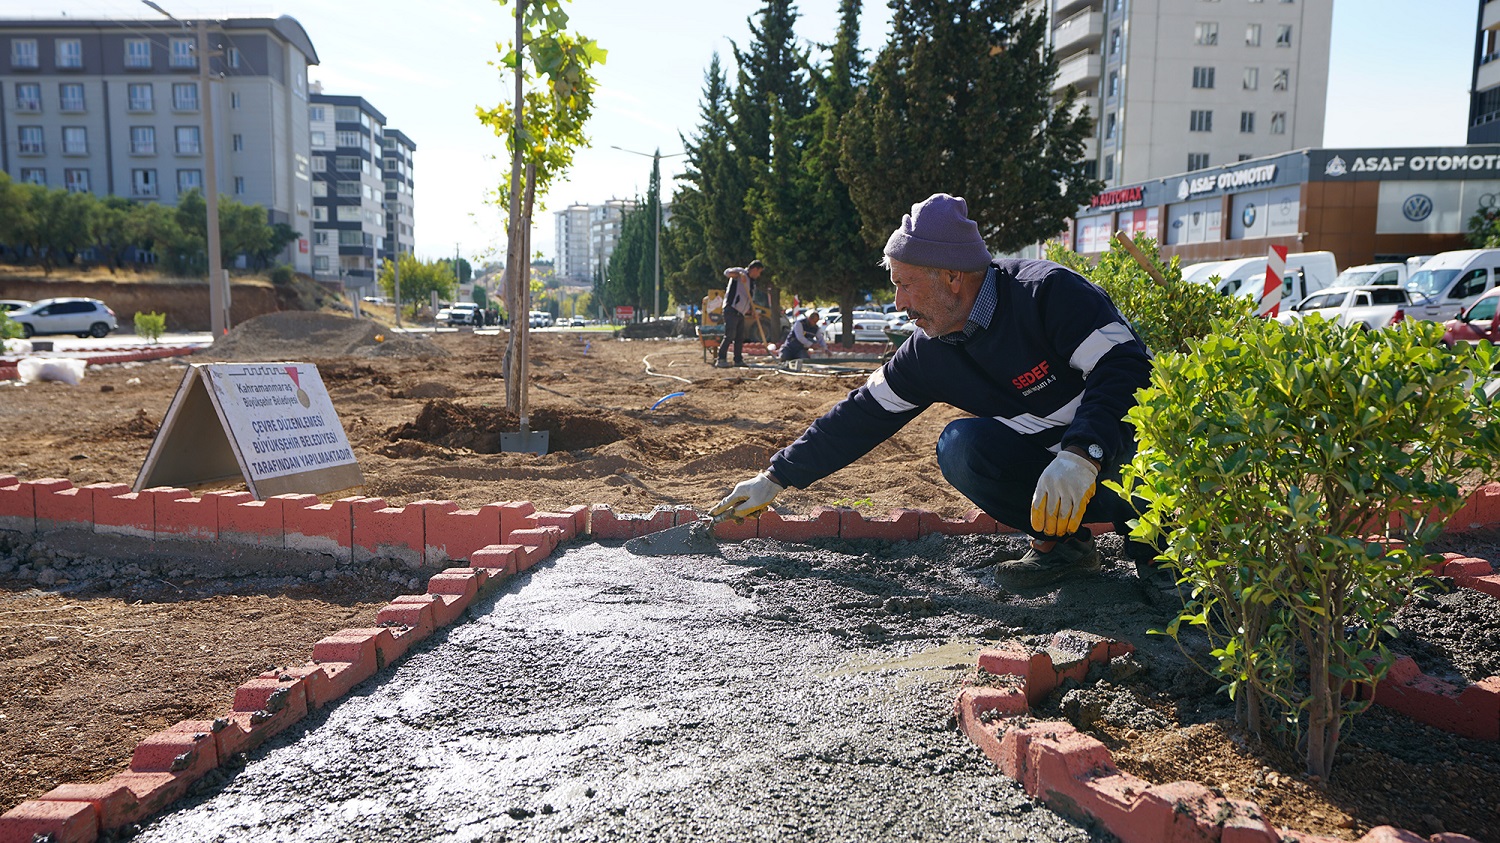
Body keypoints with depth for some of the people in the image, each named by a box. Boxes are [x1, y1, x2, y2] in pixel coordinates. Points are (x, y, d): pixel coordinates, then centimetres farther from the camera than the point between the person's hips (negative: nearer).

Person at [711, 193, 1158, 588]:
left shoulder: (1048, 291, -21)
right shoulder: (929, 353, -2)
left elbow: (1125, 367, -28)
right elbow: (861, 417, 3)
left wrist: (1081, 454, -42)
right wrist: (774, 479, 4)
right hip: (1047, 453, 5)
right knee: (960, 446, -20)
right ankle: (1059, 540, -11)